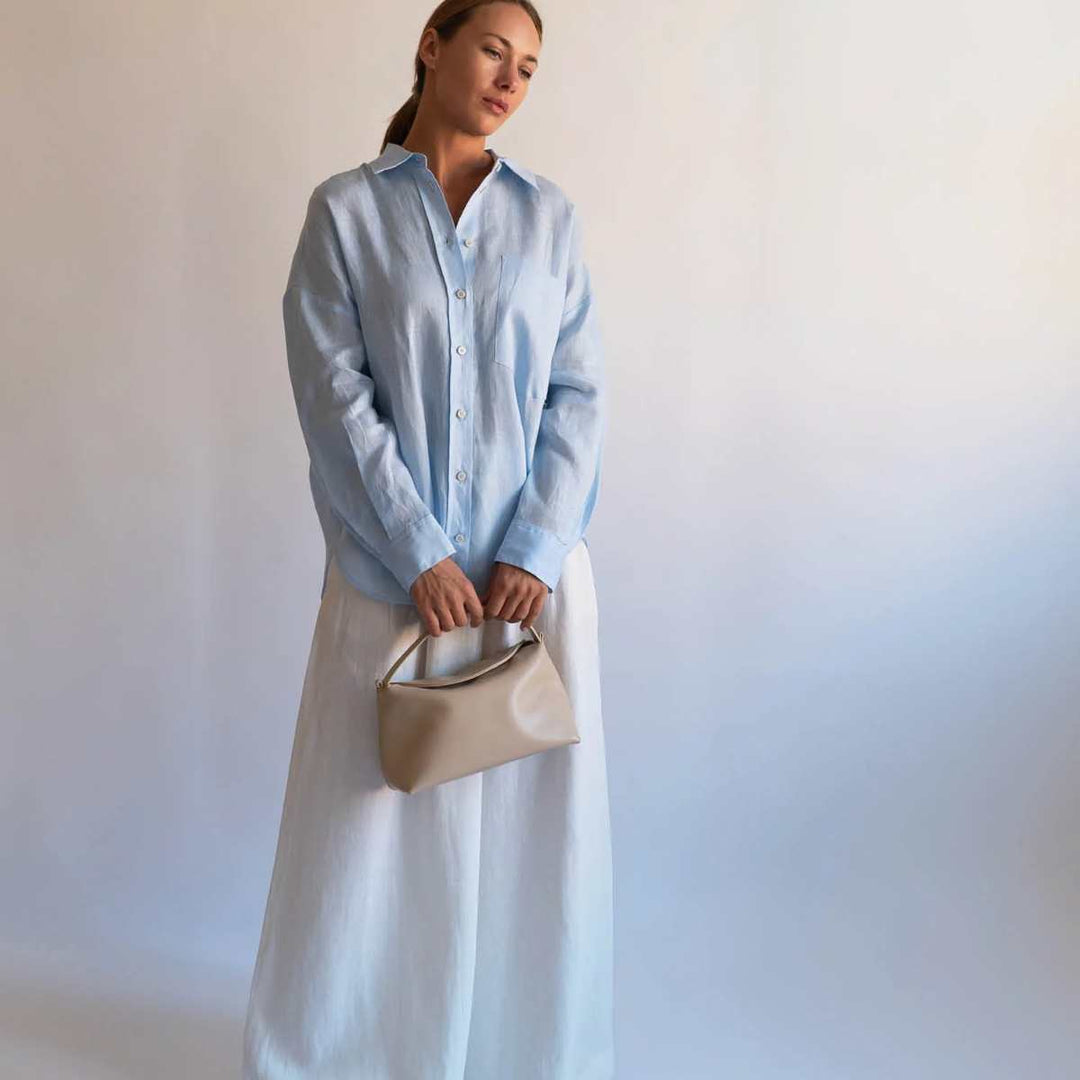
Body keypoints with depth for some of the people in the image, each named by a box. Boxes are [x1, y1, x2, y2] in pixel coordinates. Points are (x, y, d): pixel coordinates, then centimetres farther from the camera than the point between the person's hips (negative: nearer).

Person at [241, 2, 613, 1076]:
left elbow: (578, 393, 2)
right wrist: (421, 554, -12)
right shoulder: (345, 209, 1)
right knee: (372, 824, 6)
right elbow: (334, 393, -6)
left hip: (533, 566, 2)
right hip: (392, 568, -2)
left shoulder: (549, 215, 7)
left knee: (529, 818, 9)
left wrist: (536, 549, -9)